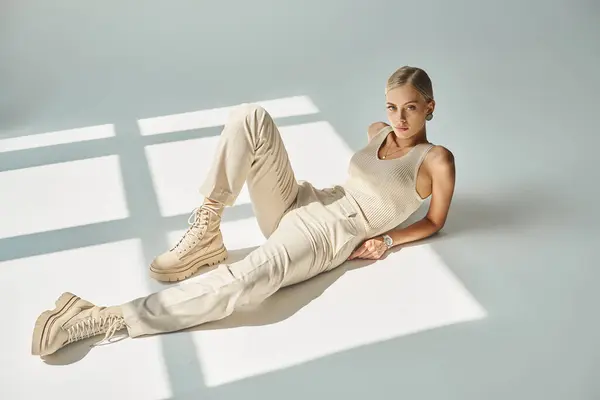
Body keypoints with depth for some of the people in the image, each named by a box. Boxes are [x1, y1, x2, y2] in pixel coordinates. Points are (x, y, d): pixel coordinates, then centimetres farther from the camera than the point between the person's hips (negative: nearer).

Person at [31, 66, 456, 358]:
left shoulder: (436, 159, -4)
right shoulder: (378, 132, 12)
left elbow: (434, 222, 5)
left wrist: (387, 238, -7)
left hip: (328, 237, -6)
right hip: (298, 204, 6)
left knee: (242, 282, -37)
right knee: (250, 117, -17)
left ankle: (99, 319, -33)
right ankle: (207, 234, -15)